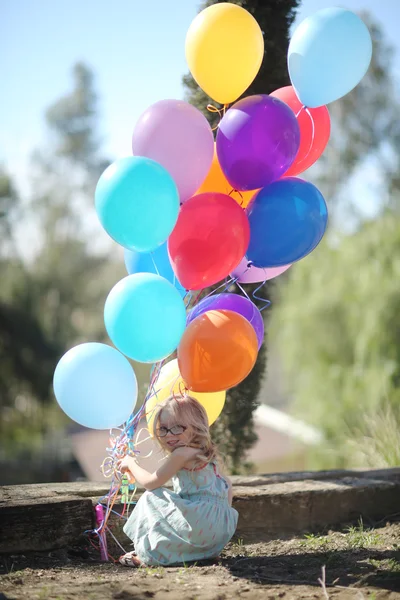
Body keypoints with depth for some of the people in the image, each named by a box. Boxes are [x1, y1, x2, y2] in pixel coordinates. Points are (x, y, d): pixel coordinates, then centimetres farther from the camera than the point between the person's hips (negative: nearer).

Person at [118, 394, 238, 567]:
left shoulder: (182, 454, -13)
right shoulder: (208, 453, 15)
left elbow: (150, 483, -6)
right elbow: (226, 483, 25)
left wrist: (131, 463, 9)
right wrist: (225, 510, 29)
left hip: (200, 524, -9)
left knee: (151, 498, -2)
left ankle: (148, 554, 2)